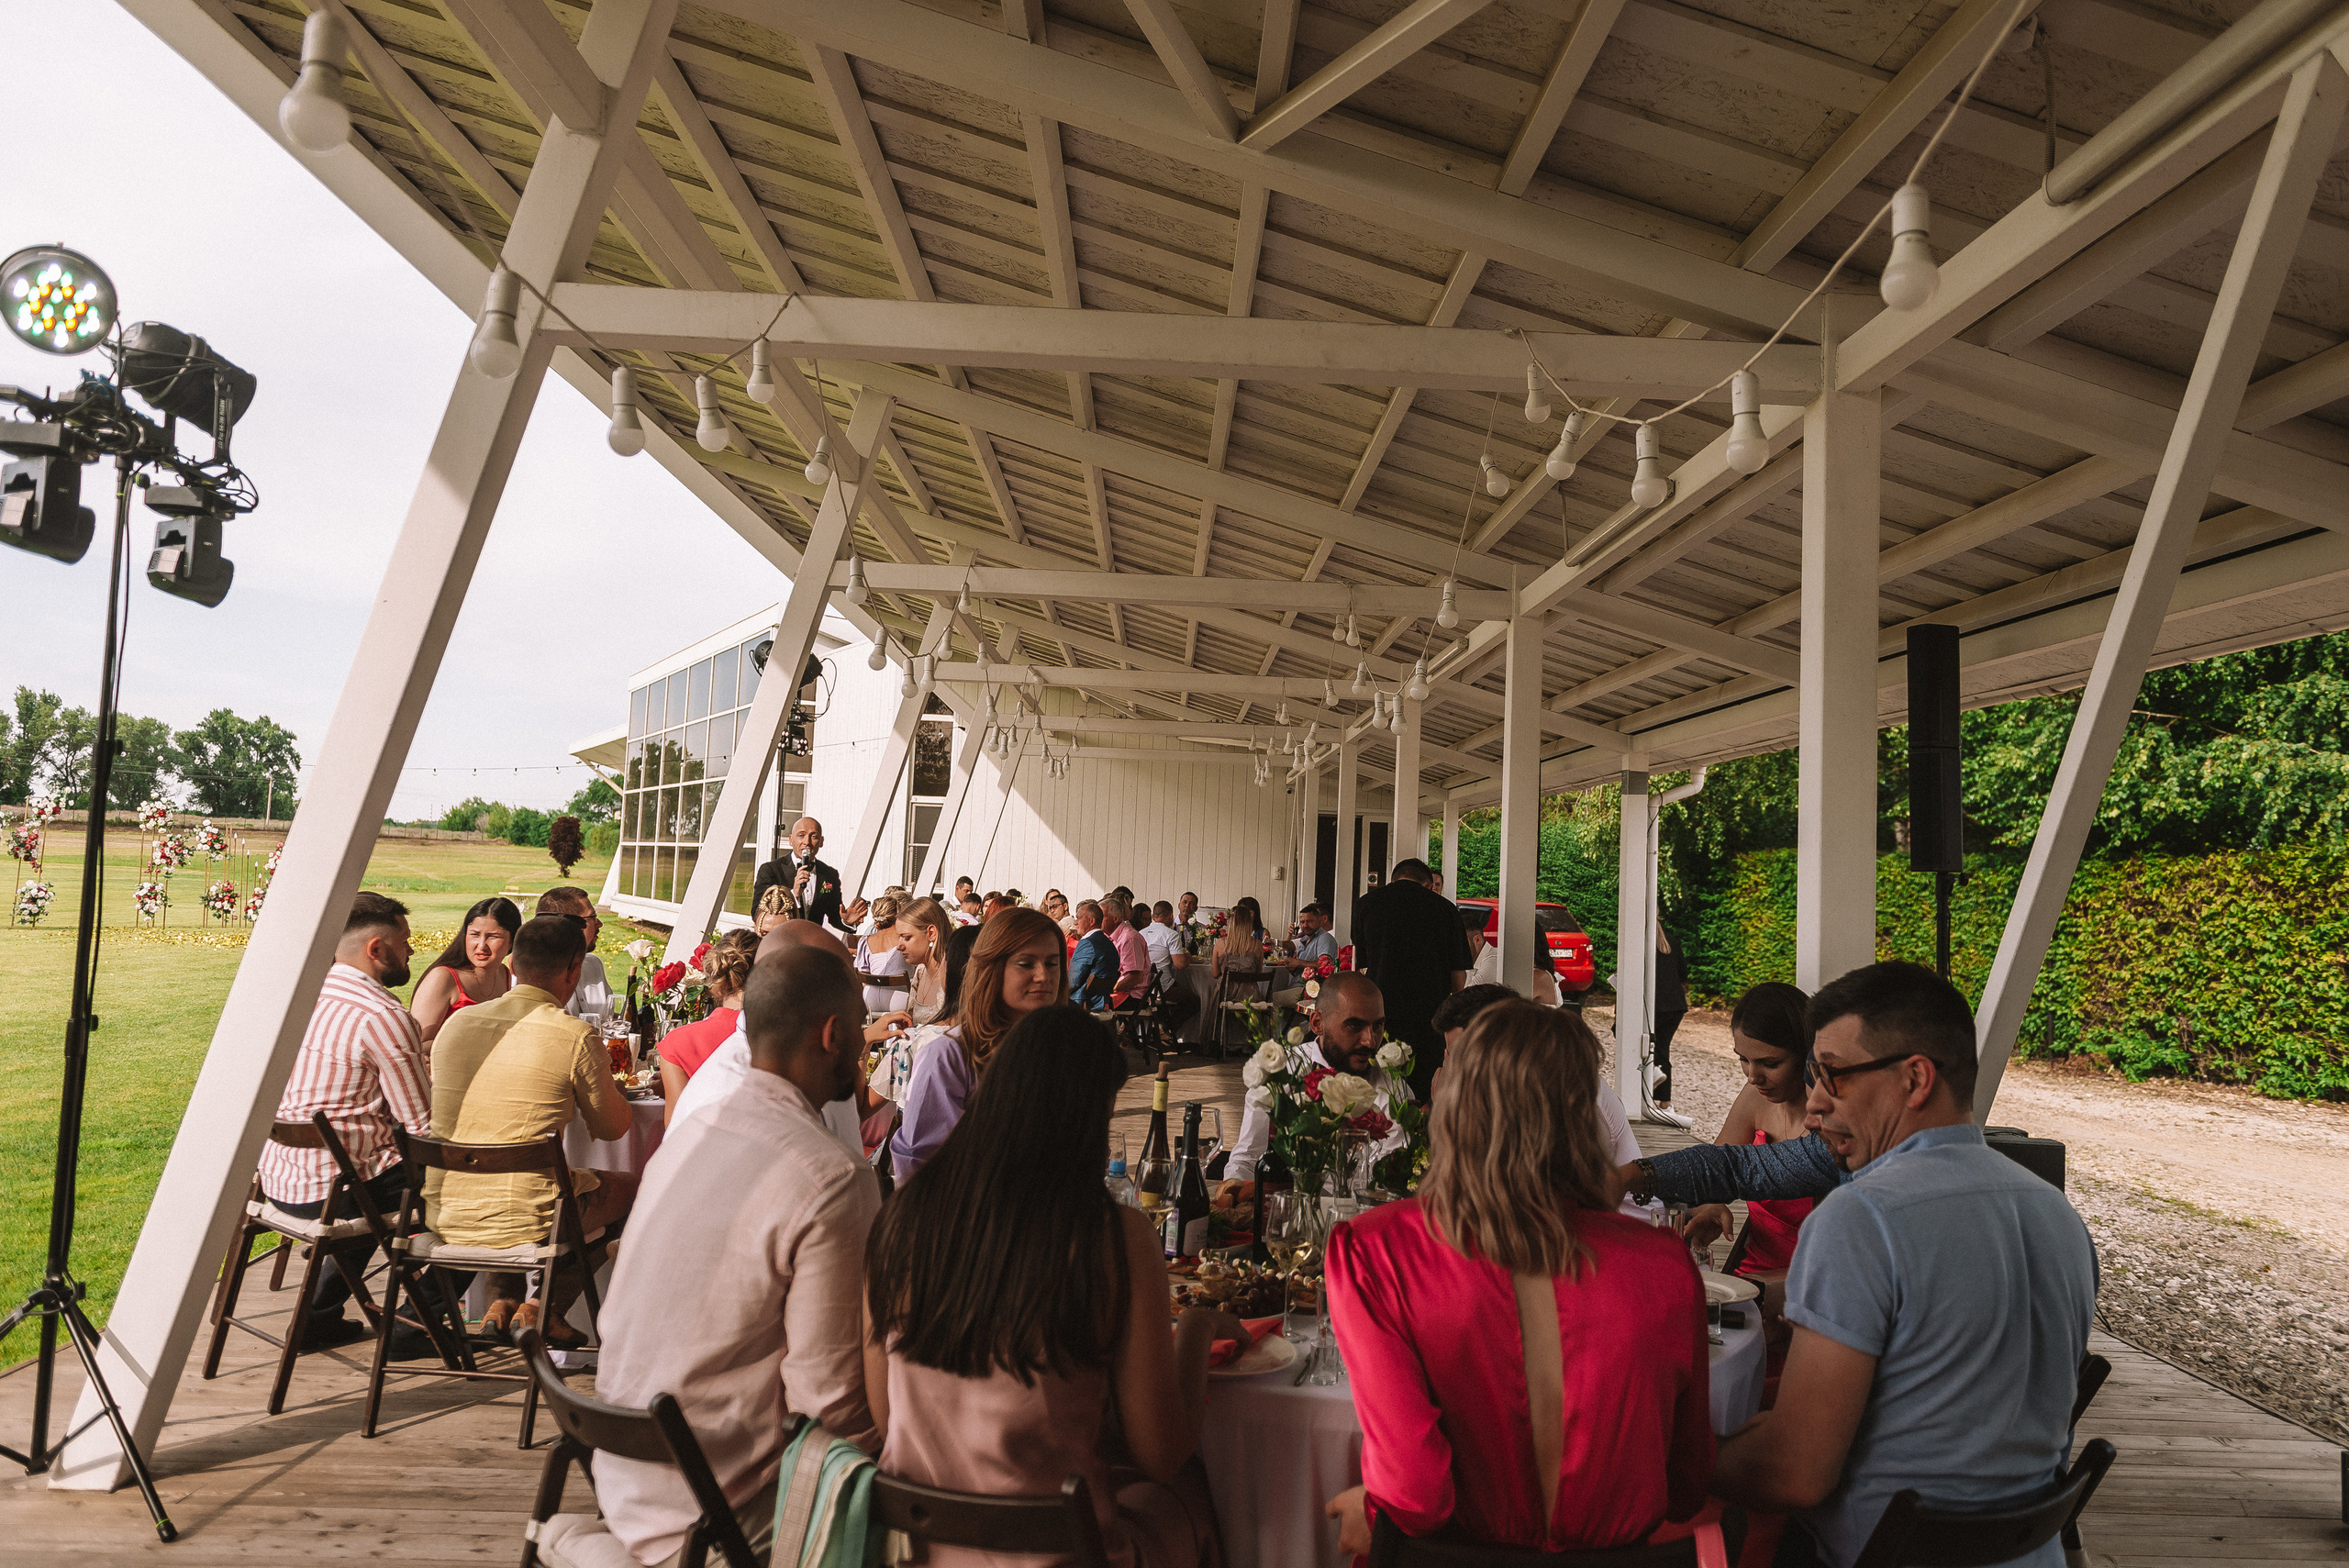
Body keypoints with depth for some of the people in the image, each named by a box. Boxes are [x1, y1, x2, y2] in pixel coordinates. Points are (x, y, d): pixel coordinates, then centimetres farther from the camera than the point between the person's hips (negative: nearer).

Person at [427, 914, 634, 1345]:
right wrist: (601, 1077, 22)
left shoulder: (457, 1022, 3)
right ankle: (543, 1308, 13)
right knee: (627, 1185, 21)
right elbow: (612, 1128, 2)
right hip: (523, 1223, -6)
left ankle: (502, 1301, 23)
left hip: (443, 1218, 6)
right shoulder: (576, 1037, -13)